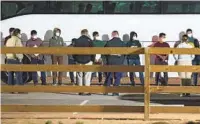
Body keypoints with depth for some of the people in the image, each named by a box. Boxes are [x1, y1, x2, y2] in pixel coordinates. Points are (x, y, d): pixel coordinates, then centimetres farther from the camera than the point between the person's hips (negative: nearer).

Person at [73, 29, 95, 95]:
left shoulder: (77, 41, 5)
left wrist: (75, 60, 15)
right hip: (88, 61, -3)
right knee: (87, 76, -1)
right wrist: (92, 60, 5)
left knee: (79, 76, 8)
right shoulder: (89, 40, -5)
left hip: (79, 61, 3)